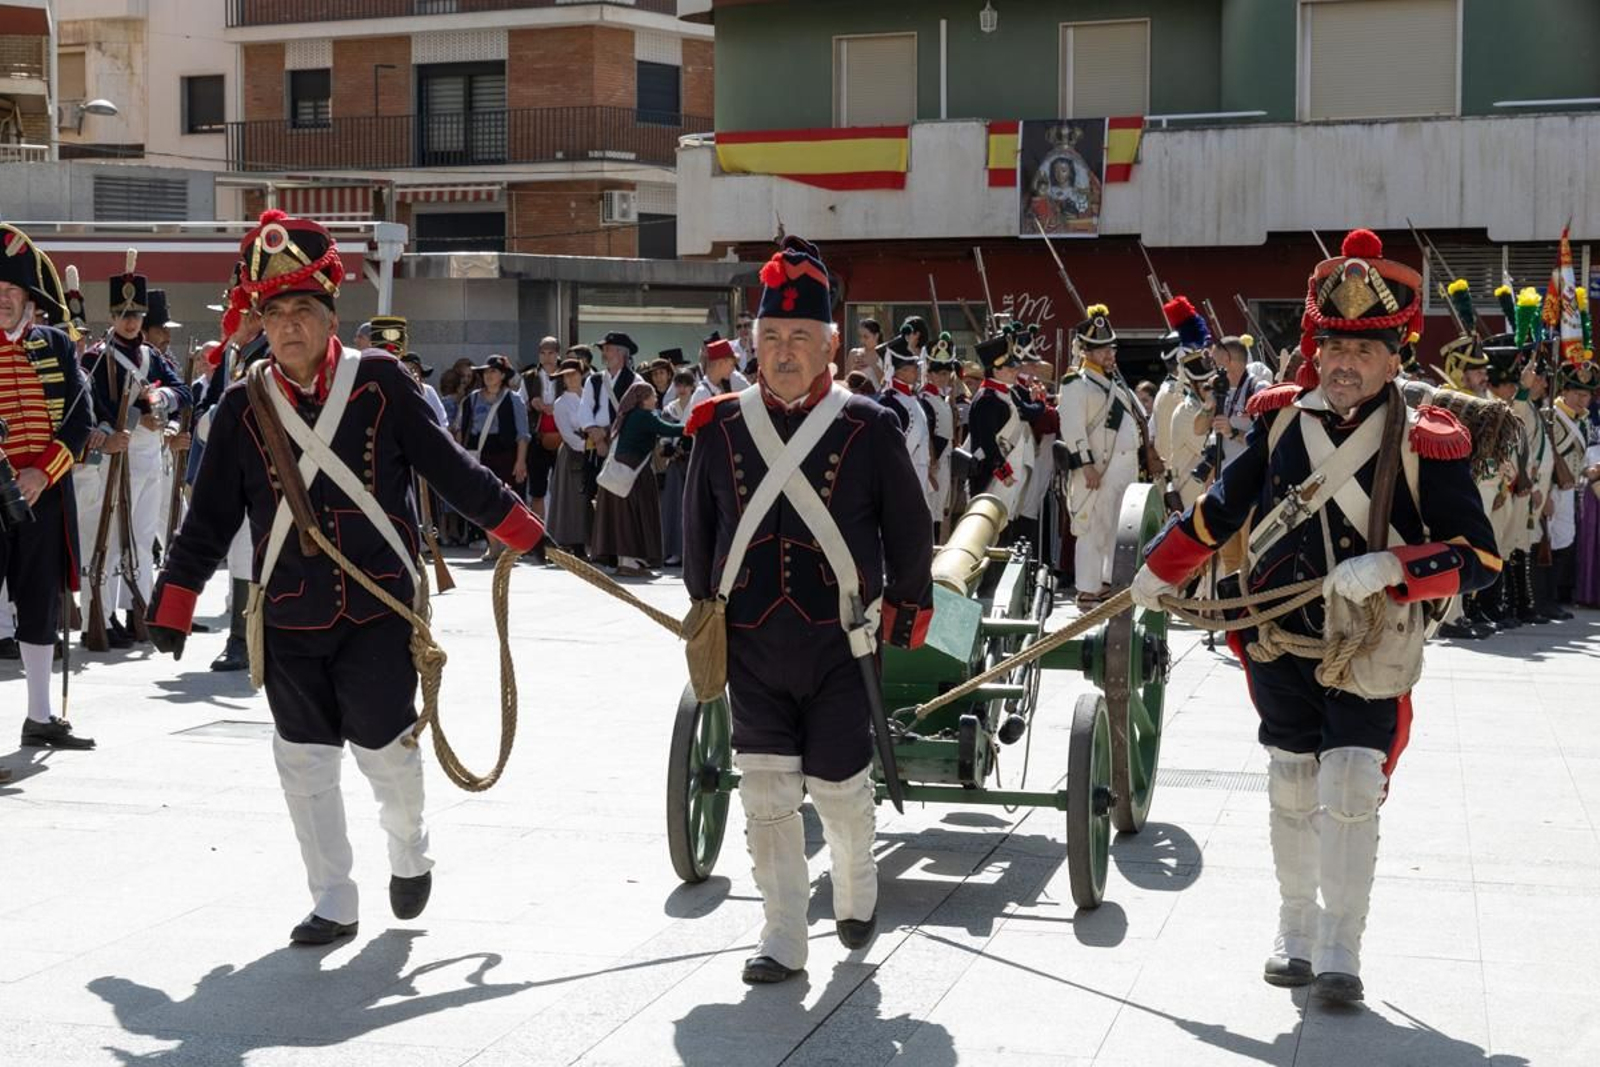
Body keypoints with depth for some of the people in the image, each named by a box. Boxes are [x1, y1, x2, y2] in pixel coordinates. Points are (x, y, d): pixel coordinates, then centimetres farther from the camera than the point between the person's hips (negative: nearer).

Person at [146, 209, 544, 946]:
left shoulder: (380, 382, -5)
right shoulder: (244, 407, 1)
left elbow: (448, 465, 1)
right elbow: (211, 515, 5)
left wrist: (520, 528, -1)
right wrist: (174, 602, 3)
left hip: (378, 606, -2)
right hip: (290, 617, 2)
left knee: (383, 745, 2)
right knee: (305, 759, 6)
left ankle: (409, 853, 33)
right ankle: (333, 904, 20)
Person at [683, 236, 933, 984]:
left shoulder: (868, 428, -5)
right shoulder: (721, 428, 1)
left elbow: (909, 528, 4)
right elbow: (698, 530, 11)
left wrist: (908, 608, 7)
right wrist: (704, 614, 14)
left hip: (839, 644, -2)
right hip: (751, 648, 2)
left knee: (839, 786, 7)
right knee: (767, 795, 3)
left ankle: (857, 892, 37)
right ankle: (783, 939, 14)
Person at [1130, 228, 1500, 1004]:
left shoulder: (1424, 444, -11)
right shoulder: (1281, 419, -1)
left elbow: (1478, 556, -12)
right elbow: (1222, 507, 13)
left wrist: (1388, 567, -26)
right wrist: (1157, 574, 19)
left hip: (1369, 651, -3)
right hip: (1279, 642, 3)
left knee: (1350, 793, -9)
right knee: (1291, 790, 11)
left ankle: (1340, 951, 1)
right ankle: (1295, 933, 25)